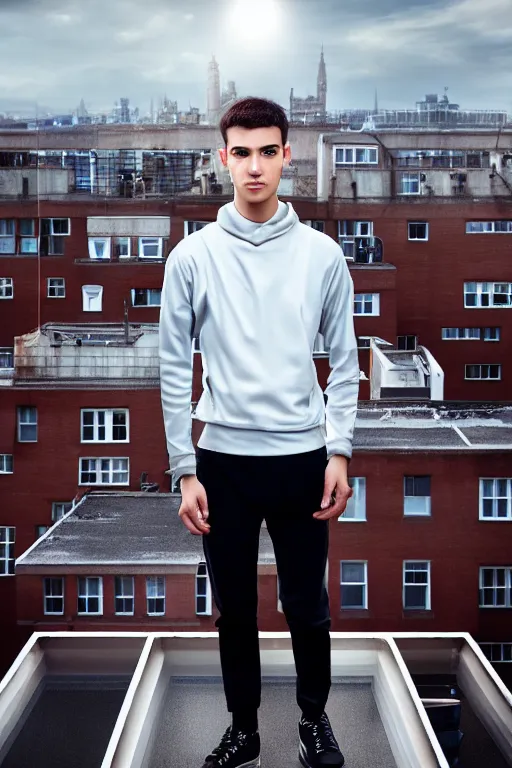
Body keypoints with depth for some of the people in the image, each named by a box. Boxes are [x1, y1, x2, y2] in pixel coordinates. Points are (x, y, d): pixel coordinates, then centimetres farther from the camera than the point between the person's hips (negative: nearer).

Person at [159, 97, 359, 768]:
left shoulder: (322, 253, -1)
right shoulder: (193, 256, -3)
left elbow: (344, 360, 3)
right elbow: (174, 366, -2)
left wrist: (339, 452, -4)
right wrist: (185, 469, -5)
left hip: (303, 457, 0)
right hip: (223, 459, 0)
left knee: (308, 606, 12)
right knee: (234, 610, 13)